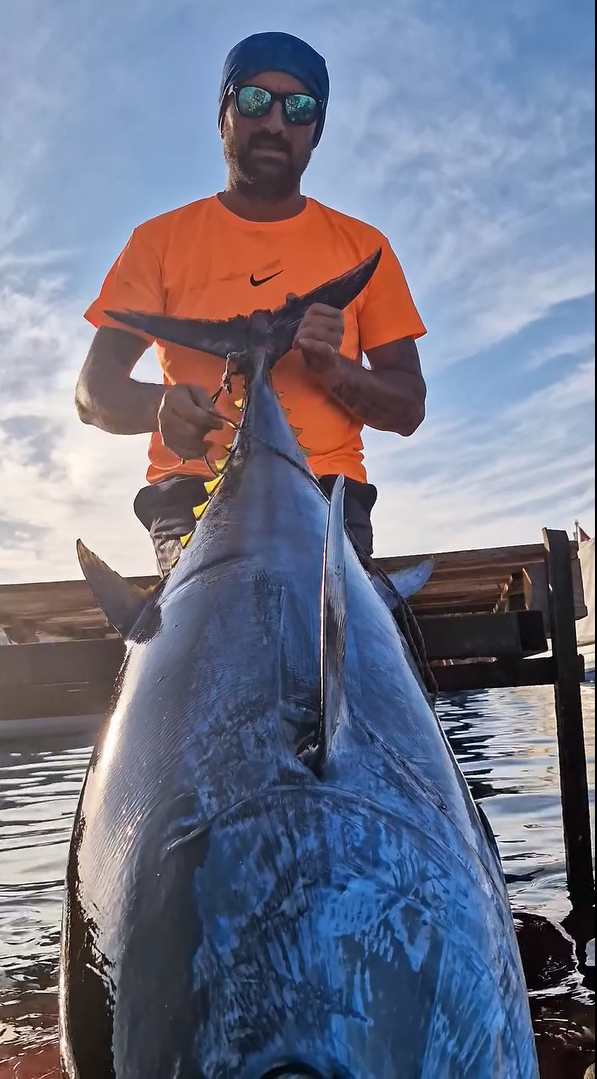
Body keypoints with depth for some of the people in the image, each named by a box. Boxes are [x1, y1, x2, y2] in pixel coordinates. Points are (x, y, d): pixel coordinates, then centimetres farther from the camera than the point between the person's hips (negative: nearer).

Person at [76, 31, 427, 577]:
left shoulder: (363, 246, 14)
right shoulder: (161, 239, 12)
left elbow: (409, 407, 10)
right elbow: (95, 391, 5)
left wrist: (333, 369, -12)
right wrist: (158, 405, -19)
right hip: (194, 493, -1)